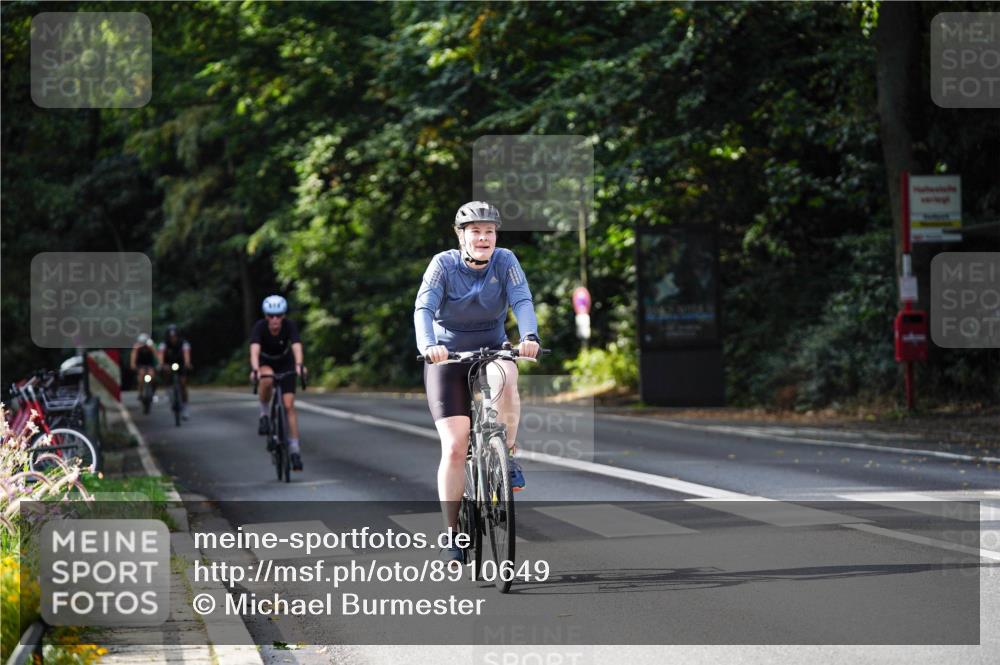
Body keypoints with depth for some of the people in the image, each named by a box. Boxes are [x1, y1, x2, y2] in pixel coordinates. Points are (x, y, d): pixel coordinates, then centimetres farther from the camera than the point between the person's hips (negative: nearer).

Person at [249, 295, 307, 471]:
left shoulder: (290, 325, -27)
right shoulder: (259, 327, -29)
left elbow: (297, 346, -41)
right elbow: (254, 350, -42)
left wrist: (299, 365, -60)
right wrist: (255, 370, -60)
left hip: (285, 362, 1)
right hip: (265, 362, -1)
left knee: (289, 405, -11)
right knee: (267, 380, -38)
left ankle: (295, 450, -6)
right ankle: (264, 414, -13)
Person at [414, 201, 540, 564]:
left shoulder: (505, 261, -8)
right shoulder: (444, 264, -13)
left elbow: (522, 301, -21)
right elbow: (423, 308, -25)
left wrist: (529, 337, -42)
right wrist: (428, 345, -45)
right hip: (448, 356, -1)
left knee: (505, 380, -37)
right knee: (455, 448, -12)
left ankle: (506, 454, -14)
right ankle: (452, 534, -2)